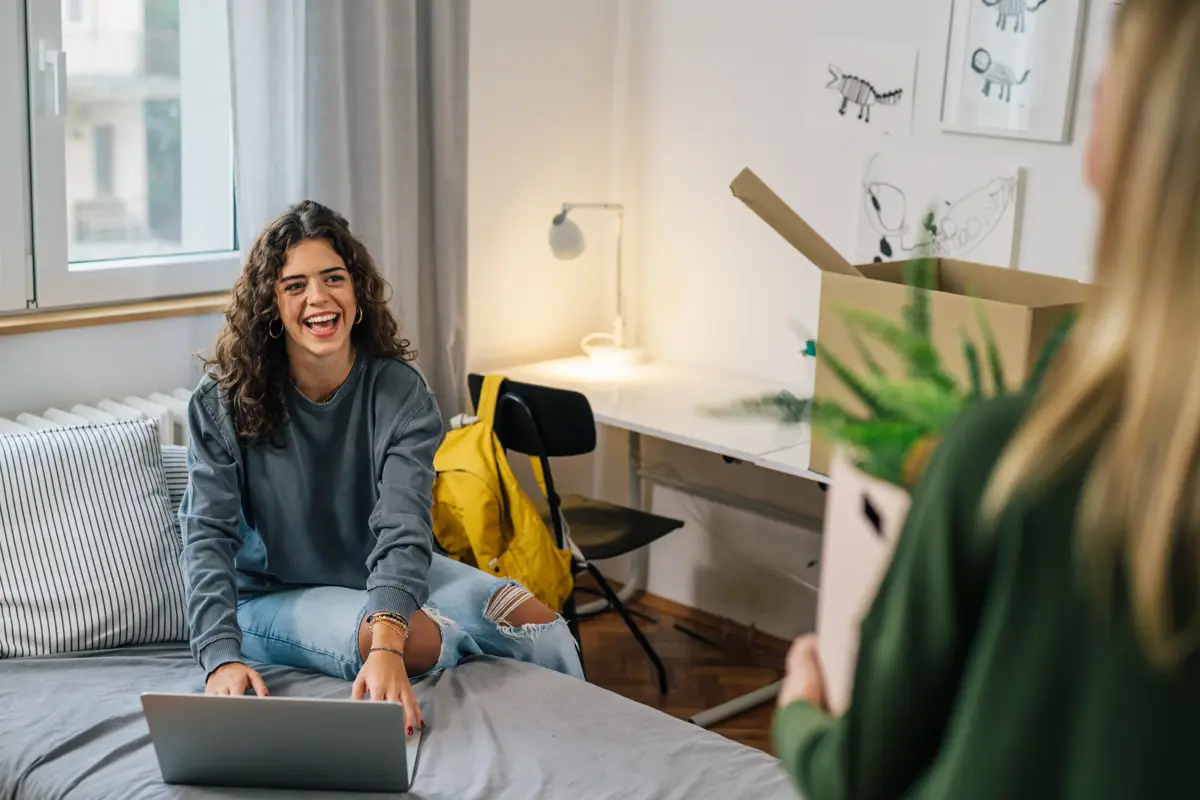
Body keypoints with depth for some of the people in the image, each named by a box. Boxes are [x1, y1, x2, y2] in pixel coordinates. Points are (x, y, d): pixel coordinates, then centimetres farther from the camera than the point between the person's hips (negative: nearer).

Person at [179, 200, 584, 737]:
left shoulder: (399, 390, -15)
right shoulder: (224, 400, -16)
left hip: (382, 573, 3)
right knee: (418, 640, -32)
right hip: (274, 593, -3)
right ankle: (471, 637, 2)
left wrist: (386, 645, -45)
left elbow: (403, 531, -27)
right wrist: (222, 657, -36)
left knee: (543, 626, -10)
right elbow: (206, 534, -20)